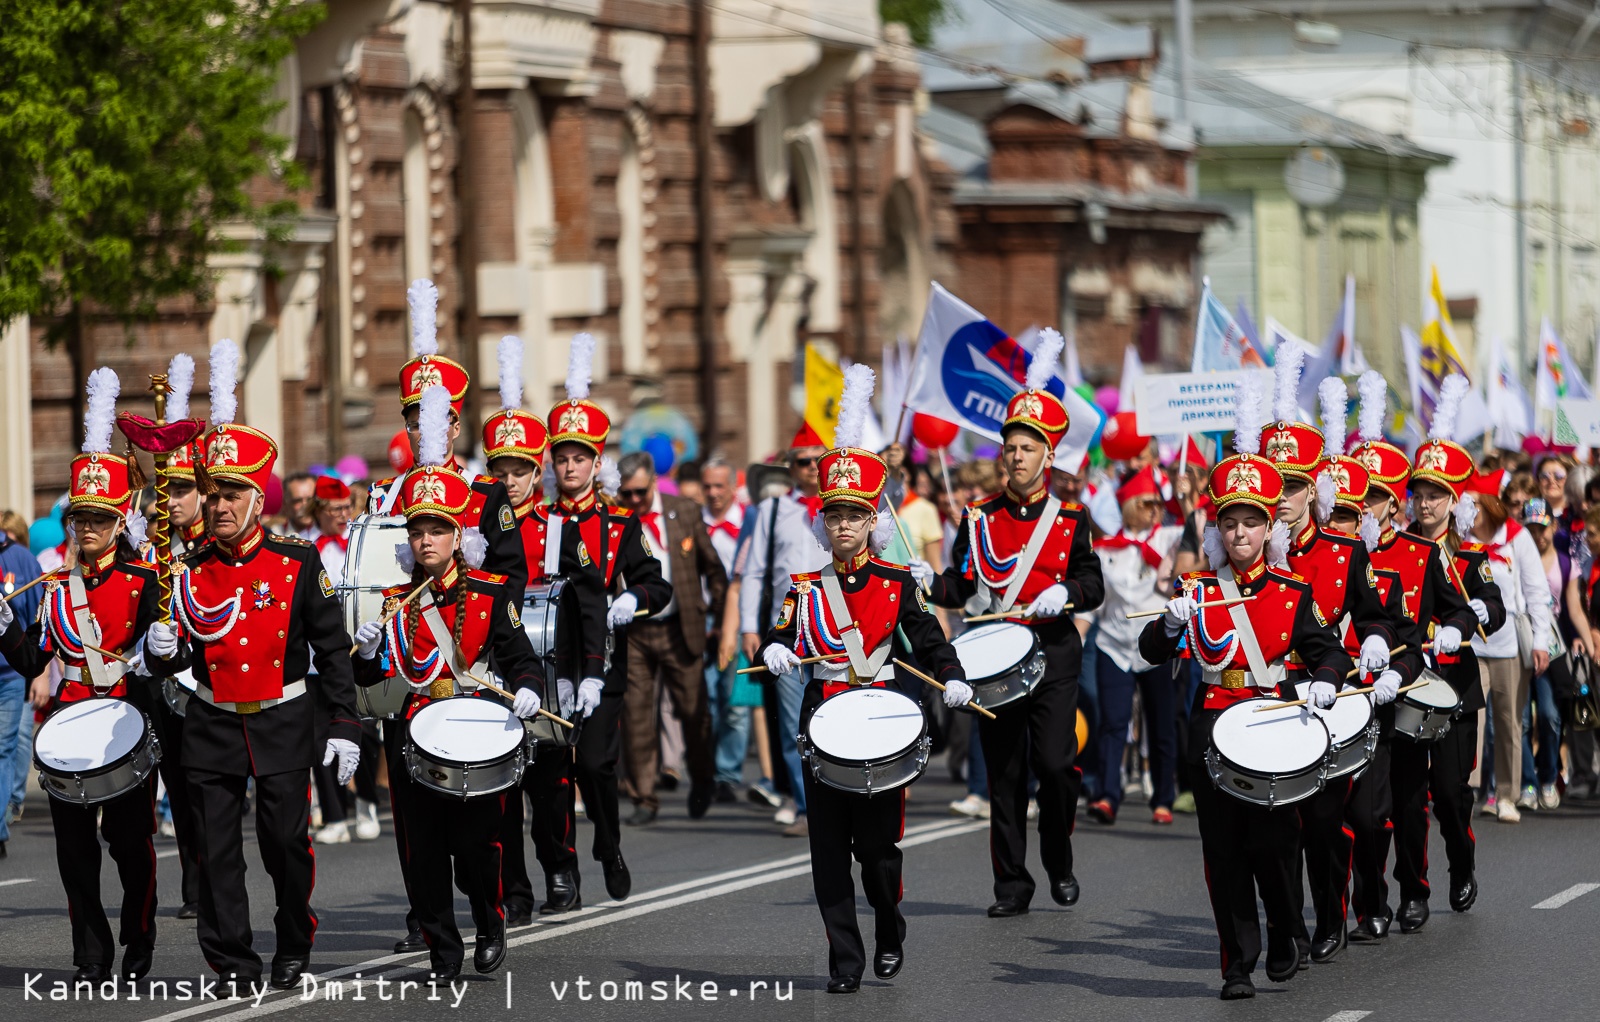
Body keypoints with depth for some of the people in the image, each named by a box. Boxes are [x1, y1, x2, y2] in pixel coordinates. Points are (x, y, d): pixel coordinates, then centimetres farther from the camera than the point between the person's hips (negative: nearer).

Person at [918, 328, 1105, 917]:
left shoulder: (1070, 519, 5)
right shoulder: (980, 519, 9)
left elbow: (1093, 586, 2)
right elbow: (962, 587, 7)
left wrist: (1065, 594, -18)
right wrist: (930, 583, -13)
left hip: (1053, 655, -2)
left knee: (1055, 765, -11)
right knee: (1004, 774, 3)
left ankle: (1059, 862, 13)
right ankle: (1012, 884, 9)